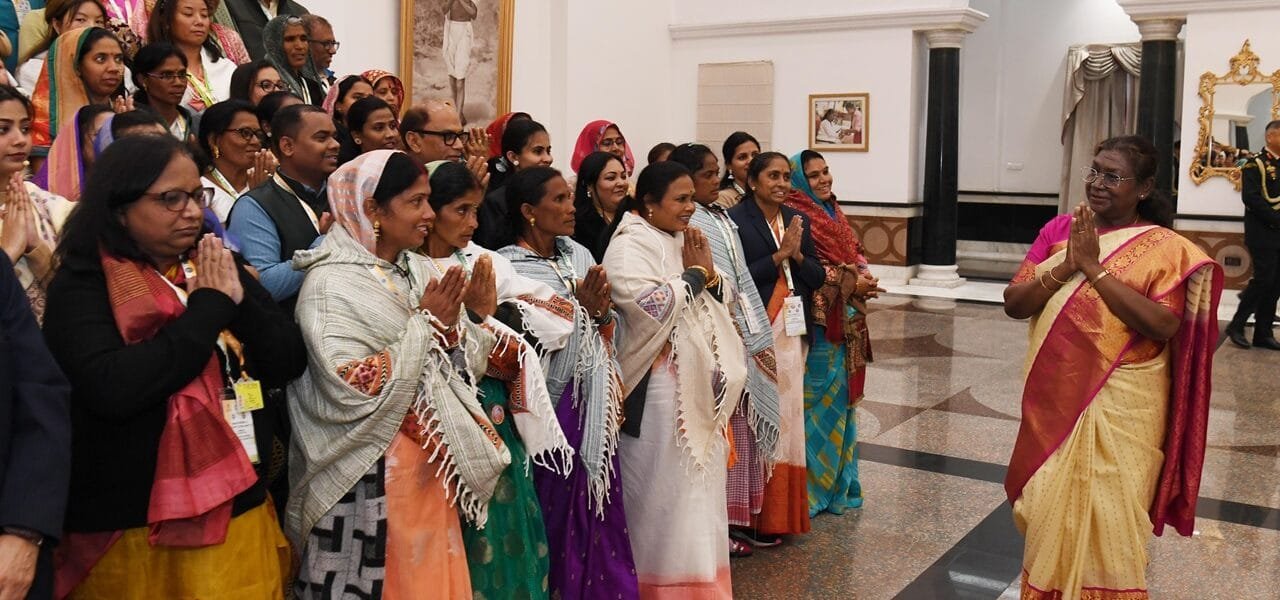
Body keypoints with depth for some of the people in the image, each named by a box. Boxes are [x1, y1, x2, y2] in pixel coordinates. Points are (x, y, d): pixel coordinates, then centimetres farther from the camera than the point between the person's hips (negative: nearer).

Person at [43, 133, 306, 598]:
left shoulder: (218, 267, 6)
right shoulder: (82, 286, -9)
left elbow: (290, 362, 4)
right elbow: (112, 389, -25)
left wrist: (239, 302, -13)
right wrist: (209, 307, -18)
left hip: (241, 510, 5)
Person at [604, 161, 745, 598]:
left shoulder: (683, 241, 13)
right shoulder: (628, 247, -11)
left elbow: (718, 301, 15)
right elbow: (651, 305, -25)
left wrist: (708, 273, -5)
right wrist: (694, 273, -12)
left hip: (699, 384, 8)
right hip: (659, 390, -8)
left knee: (698, 483, 14)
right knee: (663, 486, 0)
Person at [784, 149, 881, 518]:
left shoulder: (833, 212, 15)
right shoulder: (796, 216, -12)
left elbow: (855, 252, 17)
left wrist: (864, 275, -3)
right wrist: (852, 284, -17)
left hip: (846, 323, 9)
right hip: (818, 322, -9)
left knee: (842, 397, 14)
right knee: (820, 399, -3)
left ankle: (838, 480, 25)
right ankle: (813, 486, 8)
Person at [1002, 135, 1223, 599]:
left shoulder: (1166, 248, -7)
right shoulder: (1059, 229, 6)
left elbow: (1163, 326, -21)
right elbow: (1013, 304, 0)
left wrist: (1095, 267, -20)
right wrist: (1065, 268, -16)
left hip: (1119, 406, -4)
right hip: (1054, 399, 4)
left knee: (1105, 517, 3)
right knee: (1048, 512, 13)